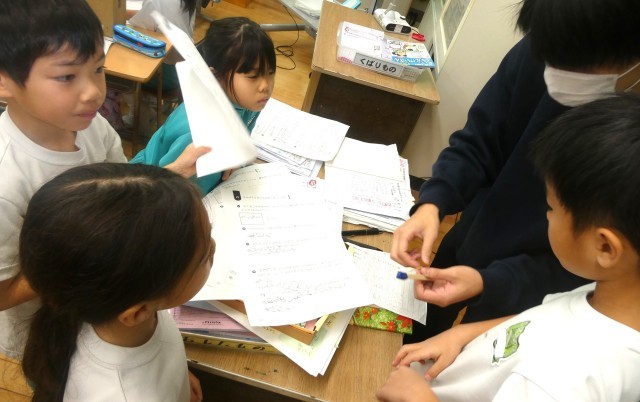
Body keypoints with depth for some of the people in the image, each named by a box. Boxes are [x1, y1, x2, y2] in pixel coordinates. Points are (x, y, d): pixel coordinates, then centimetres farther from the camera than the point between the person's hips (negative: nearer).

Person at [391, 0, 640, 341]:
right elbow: (477, 144, -11)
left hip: (526, 299, -3)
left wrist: (489, 284, -31)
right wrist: (432, 203, -28)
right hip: (466, 247, 4)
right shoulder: (537, 54, -23)